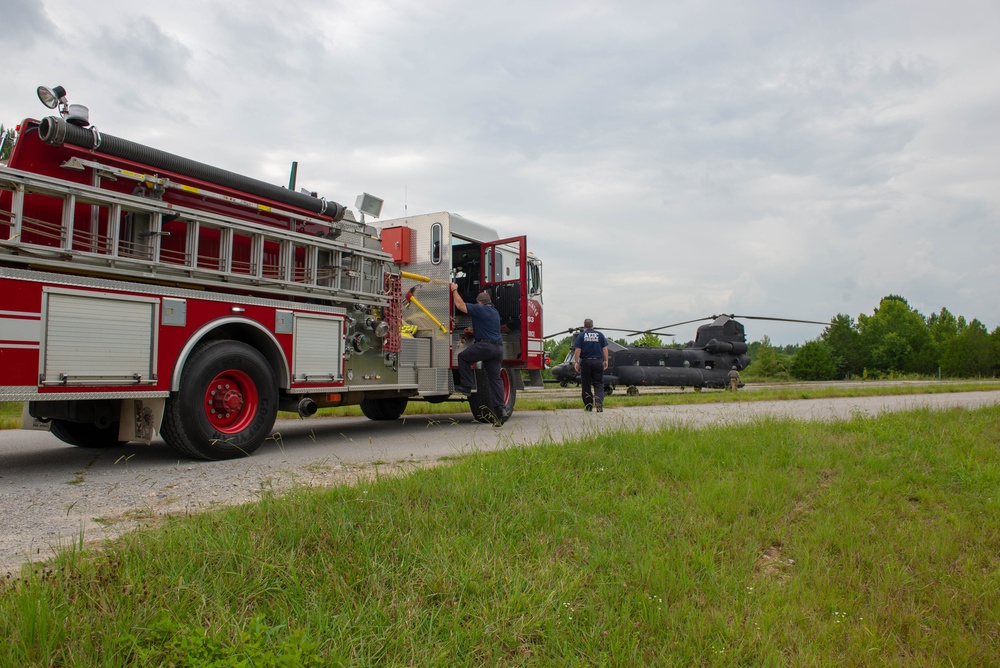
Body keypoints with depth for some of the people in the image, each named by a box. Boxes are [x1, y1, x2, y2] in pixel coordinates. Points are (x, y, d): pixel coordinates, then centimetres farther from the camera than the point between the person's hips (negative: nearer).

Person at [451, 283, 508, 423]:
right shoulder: (495, 312, 22)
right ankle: (500, 408, -2)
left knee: (463, 357, 13)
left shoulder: (479, 309, -3)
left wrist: (454, 290, 13)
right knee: (495, 378, 5)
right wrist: (474, 330, 50)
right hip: (498, 347, 7)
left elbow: (460, 305, -1)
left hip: (485, 345, -7)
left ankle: (467, 386, 6)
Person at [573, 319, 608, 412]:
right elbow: (605, 348, 4)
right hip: (598, 361, 1)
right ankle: (599, 403, -16)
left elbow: (577, 350, -6)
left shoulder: (581, 335, 1)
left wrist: (576, 362, -4)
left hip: (586, 362, -1)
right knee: (598, 384, 3)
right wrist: (606, 361, 9)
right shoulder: (599, 334, 6)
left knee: (586, 385, 8)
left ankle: (588, 406, 11)